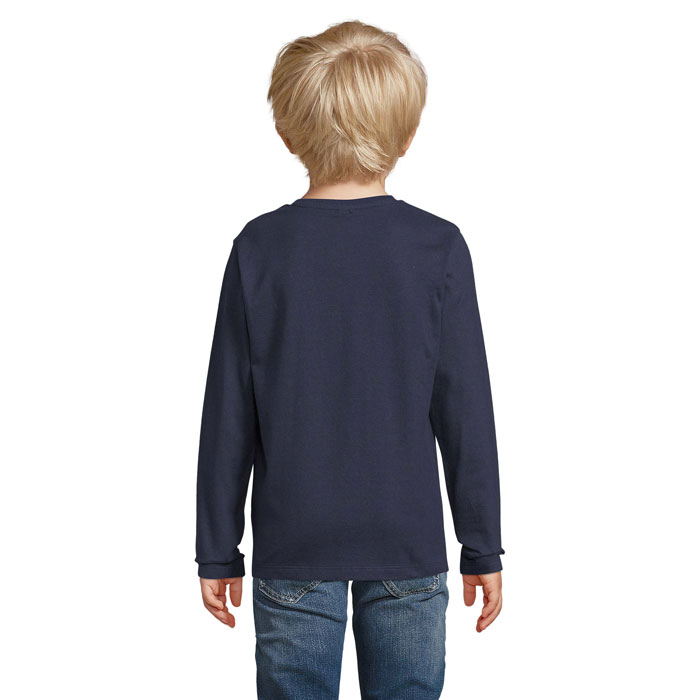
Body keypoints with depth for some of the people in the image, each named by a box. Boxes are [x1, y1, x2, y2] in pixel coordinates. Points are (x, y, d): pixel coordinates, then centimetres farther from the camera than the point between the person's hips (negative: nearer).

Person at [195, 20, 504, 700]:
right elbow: (465, 410, -4)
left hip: (292, 545, 0)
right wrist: (483, 547, 5)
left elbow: (229, 415, -3)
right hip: (408, 544, 0)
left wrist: (217, 549, 6)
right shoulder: (437, 247, -7)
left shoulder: (259, 248, -6)